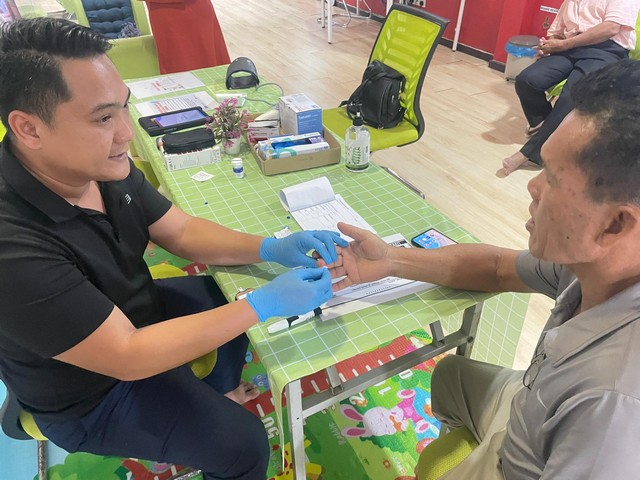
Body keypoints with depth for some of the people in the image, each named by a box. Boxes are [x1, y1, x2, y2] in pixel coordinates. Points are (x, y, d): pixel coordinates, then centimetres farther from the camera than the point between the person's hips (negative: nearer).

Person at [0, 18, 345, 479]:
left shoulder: (104, 167, -15)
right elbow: (129, 357, -33)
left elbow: (182, 233, -5)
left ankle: (218, 392, 41)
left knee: (236, 294, 18)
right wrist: (265, 304, -34)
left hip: (133, 311, 7)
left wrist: (271, 247, -19)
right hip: (92, 391, -6)